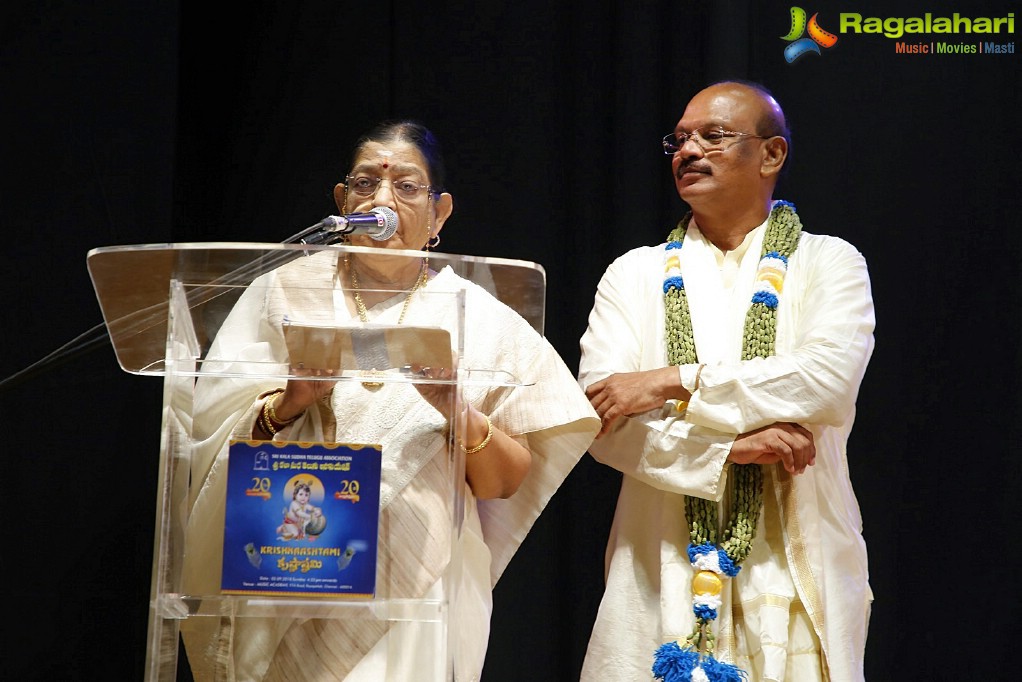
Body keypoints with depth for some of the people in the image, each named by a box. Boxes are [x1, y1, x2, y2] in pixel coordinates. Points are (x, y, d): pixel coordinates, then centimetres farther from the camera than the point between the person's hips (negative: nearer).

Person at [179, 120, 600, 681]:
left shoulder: (477, 317, 7)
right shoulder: (284, 293, 8)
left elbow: (505, 484, 3)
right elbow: (210, 432, 1)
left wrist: (462, 415, -14)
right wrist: (289, 401, -15)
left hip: (419, 586, 0)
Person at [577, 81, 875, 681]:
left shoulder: (830, 263, 6)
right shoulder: (635, 275, 11)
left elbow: (830, 378, -13)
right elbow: (602, 414, -2)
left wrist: (673, 382, -14)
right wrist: (731, 446, -14)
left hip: (796, 576, -1)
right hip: (662, 571, 1)